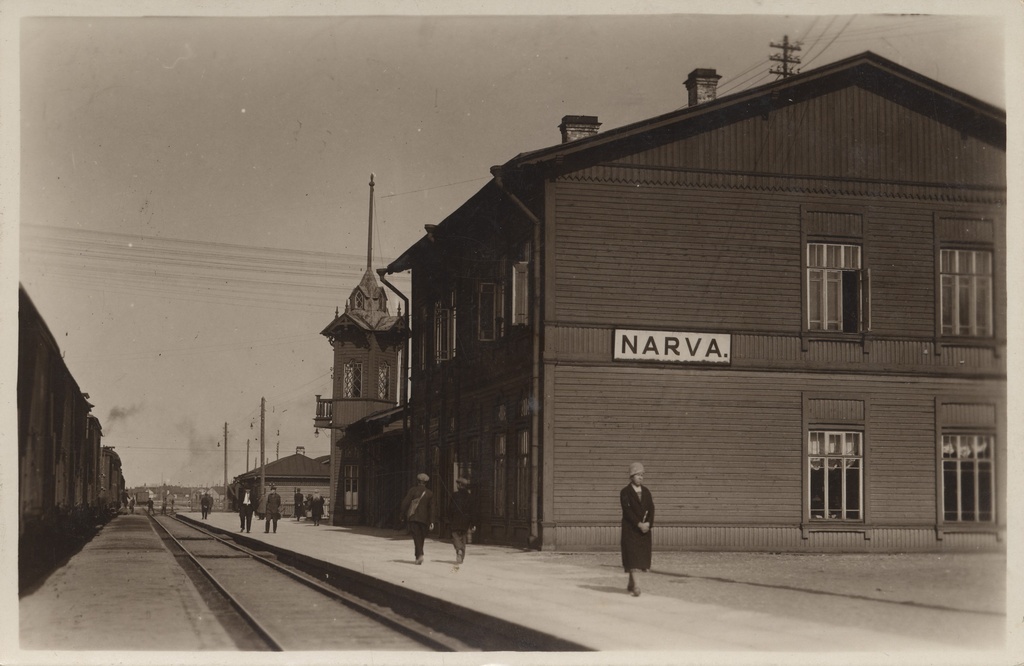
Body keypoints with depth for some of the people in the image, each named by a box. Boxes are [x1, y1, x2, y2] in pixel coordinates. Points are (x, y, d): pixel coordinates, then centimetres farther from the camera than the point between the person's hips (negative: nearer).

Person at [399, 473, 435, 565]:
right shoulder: (429, 493, 6)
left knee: (416, 536, -6)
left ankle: (420, 554, -23)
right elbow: (431, 508, 3)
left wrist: (402, 515, 6)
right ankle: (418, 556, 17)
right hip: (424, 518, 2)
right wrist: (431, 521, 2)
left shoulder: (413, 490, -2)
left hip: (413, 517, -2)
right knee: (421, 537, 13)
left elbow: (405, 503, -3)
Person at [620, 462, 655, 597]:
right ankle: (636, 586, -19)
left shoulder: (646, 491, 12)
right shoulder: (625, 492, -3)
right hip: (630, 530, -5)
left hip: (645, 529, 5)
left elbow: (651, 509, 5)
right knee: (633, 557, -11)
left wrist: (648, 524, -11)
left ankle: (631, 584, 21)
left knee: (642, 557, 6)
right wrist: (639, 524, -20)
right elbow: (627, 510, -13)